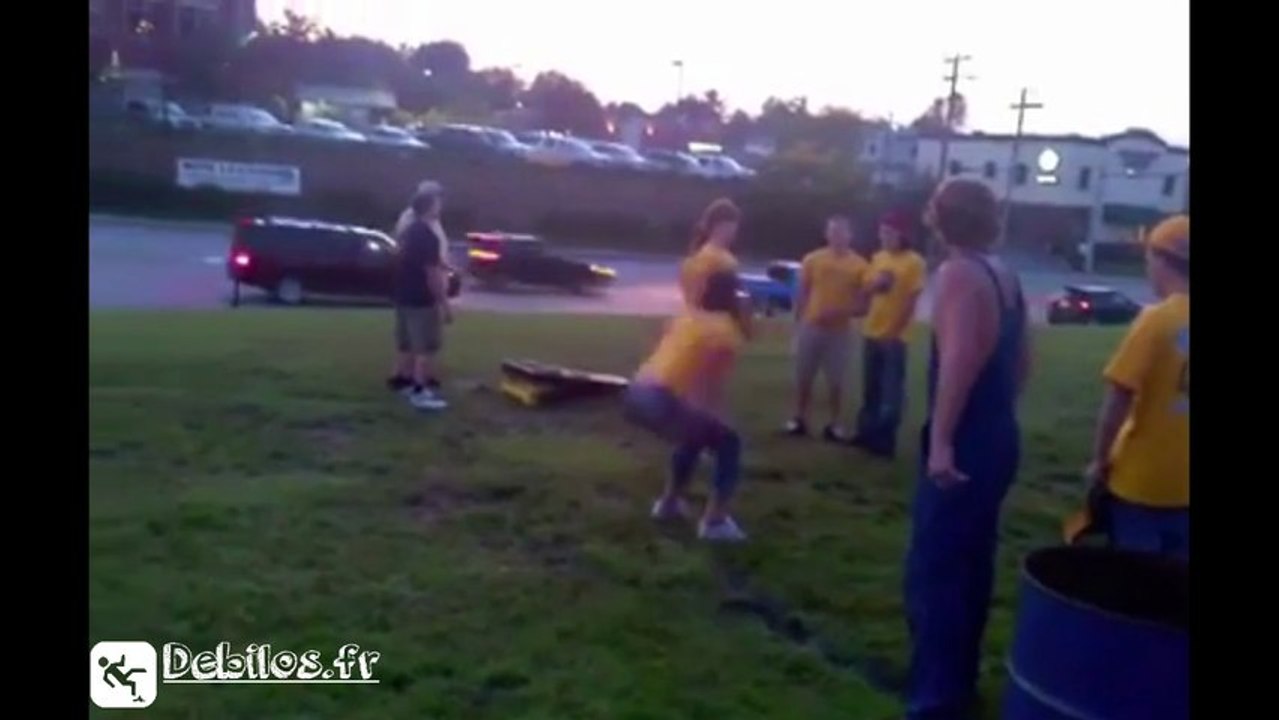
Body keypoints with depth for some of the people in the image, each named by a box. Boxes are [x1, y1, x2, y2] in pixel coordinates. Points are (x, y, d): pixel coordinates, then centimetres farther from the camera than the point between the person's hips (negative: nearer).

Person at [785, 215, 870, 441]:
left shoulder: (859, 265, -4)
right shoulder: (812, 259, 2)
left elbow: (862, 304, -4)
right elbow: (802, 295, 7)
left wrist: (840, 312, -20)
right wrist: (798, 323, 4)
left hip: (840, 331, -1)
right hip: (811, 327, 2)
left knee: (835, 381, 3)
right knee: (803, 377, 7)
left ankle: (833, 425, 14)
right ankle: (799, 420, 20)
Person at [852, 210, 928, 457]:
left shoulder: (914, 262, -10)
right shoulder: (877, 258, 10)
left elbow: (912, 301, -12)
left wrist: (896, 330, -15)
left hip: (894, 337, -6)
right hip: (871, 332, 6)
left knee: (891, 392, 1)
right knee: (870, 389, 14)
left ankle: (885, 441, 7)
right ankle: (866, 433, 24)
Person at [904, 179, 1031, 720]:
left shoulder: (958, 273, -15)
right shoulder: (1004, 276, 13)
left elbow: (959, 358, -28)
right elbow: (1020, 359, 20)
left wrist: (941, 440, -31)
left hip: (963, 443, -9)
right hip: (997, 438, 10)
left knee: (933, 571, -5)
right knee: (969, 564, 18)